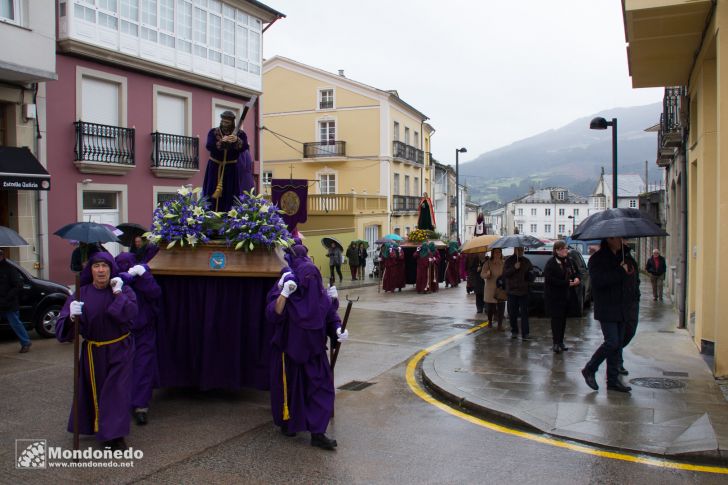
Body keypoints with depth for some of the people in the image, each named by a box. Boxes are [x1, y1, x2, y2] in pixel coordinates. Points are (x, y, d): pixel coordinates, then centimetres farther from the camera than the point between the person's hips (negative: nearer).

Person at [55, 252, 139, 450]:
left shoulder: (124, 290, -10)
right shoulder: (81, 294, -11)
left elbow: (130, 313, -27)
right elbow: (62, 326, -18)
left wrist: (118, 293, -23)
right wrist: (72, 317, -39)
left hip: (119, 350, -1)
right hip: (93, 352, 1)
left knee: (117, 390, -3)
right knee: (95, 391, 15)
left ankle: (115, 435, 3)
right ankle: (99, 427, 39)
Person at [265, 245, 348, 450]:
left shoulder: (320, 294, -3)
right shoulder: (281, 292, -17)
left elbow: (330, 314, 7)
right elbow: (273, 316, -29)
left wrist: (338, 329, -11)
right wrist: (284, 293, -40)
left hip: (313, 351, 4)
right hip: (288, 350, -4)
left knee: (320, 387, -2)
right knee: (288, 387, 13)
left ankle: (317, 433, 2)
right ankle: (286, 422, 37)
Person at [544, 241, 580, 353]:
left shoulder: (569, 261, 7)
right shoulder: (551, 264, -12)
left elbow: (575, 273, 17)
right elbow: (550, 279, -20)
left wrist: (577, 279, -7)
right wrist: (567, 283, -20)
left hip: (566, 296, 6)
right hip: (553, 296, -6)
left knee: (563, 319, 10)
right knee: (556, 319, -7)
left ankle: (560, 341, 18)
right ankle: (556, 343, -4)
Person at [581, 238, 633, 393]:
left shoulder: (620, 257, 15)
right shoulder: (597, 258, -10)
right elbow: (599, 280, -24)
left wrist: (627, 272, 3)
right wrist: (621, 272, -19)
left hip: (619, 309, 8)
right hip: (606, 309, -8)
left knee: (617, 344, 8)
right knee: (612, 342, -12)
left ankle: (613, 380, 15)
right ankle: (589, 370, 6)